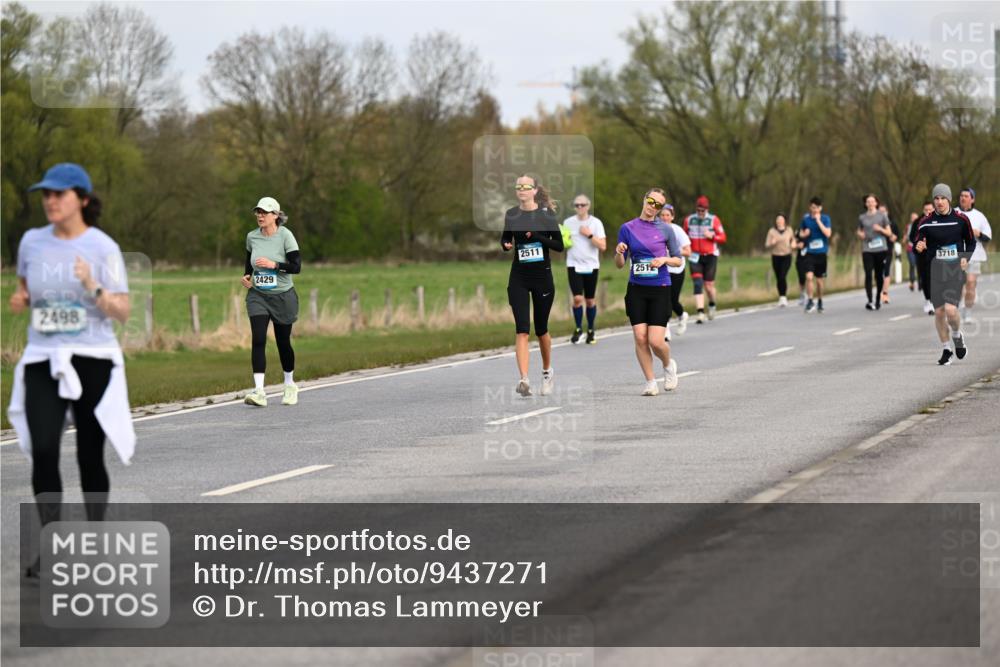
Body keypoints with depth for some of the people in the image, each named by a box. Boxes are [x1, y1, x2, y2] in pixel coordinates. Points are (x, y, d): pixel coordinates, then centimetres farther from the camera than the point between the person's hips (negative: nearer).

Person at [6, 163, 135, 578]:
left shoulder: (103, 247, -5)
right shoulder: (32, 242, 6)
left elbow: (122, 313, -7)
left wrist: (93, 287, -24)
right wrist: (19, 301, 0)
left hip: (92, 360, -2)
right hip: (43, 361, 2)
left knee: (89, 456, 3)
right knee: (43, 450, -14)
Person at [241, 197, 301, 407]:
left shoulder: (285, 236, -11)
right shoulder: (252, 237, 2)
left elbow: (296, 266, -16)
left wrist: (273, 265, -26)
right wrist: (247, 276, 2)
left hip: (283, 296, -2)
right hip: (258, 295, 2)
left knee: (283, 342, 8)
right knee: (258, 340, -14)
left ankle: (290, 385, 32)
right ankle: (259, 391, -19)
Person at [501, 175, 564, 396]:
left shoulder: (546, 214, -4)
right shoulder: (511, 215, 3)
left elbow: (559, 245, -5)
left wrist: (537, 236, -19)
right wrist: (506, 245, -6)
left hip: (542, 276, -1)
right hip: (518, 278, 1)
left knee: (541, 329, 12)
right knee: (522, 329, -12)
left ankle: (547, 370, 36)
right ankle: (524, 379, -22)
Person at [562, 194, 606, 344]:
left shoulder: (596, 223, -2)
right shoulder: (568, 222, 3)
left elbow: (603, 246, -7)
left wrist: (589, 235, -16)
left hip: (591, 266, 0)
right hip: (574, 265, 0)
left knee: (590, 300, 6)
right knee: (578, 298, -13)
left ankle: (590, 331, 22)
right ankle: (578, 328, 6)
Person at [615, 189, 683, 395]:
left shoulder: (665, 229, 1)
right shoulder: (627, 228, 5)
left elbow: (678, 260, 8)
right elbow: (620, 264, 7)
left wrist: (664, 259, -12)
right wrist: (619, 252, -13)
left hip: (660, 288, -2)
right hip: (636, 289, 2)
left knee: (656, 341, -9)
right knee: (640, 338, -7)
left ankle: (669, 365, 23)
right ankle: (650, 382, 6)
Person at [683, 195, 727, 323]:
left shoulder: (713, 220, -4)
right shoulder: (689, 220, 4)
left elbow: (722, 238, -2)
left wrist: (711, 236, -19)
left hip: (710, 256, -1)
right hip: (695, 257, 1)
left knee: (709, 285, 3)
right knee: (697, 284, -12)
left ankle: (712, 304, 35)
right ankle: (700, 314, -16)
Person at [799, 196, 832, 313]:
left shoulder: (825, 218, -3)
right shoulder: (805, 218, 3)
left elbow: (828, 233, -16)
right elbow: (801, 233, 16)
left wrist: (818, 220, -18)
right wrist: (804, 234, -7)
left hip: (821, 252, 0)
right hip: (809, 252, 0)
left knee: (819, 279, 9)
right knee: (809, 276, -17)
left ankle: (819, 302, 27)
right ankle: (810, 301, -10)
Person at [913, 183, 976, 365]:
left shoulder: (961, 219, 1)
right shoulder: (926, 222, 1)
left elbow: (971, 242, 14)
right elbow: (918, 245, 7)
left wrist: (966, 258, -2)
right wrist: (919, 248, -16)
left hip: (956, 268, -2)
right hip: (935, 269, 2)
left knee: (950, 309, -16)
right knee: (939, 311, 3)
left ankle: (957, 336, 16)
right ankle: (946, 349, 20)